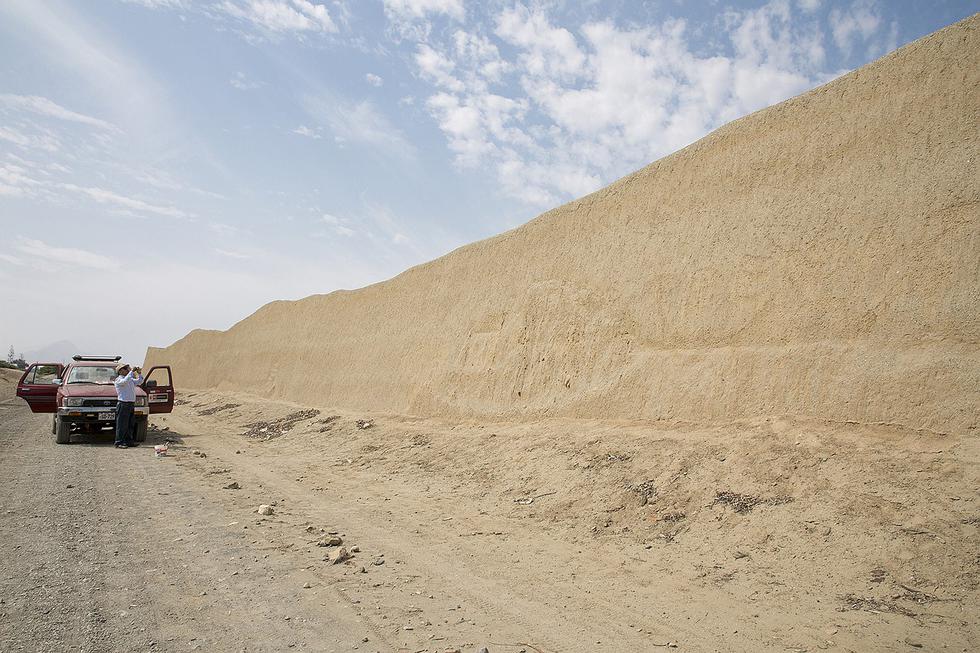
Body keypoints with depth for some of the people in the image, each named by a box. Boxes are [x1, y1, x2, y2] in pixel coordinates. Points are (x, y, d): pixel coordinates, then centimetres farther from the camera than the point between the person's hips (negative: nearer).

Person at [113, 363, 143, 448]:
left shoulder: (130, 379, 18)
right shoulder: (118, 380, -6)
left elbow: (139, 381, 26)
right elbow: (125, 381, -26)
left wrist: (139, 373, 10)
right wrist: (131, 372, -22)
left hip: (131, 404, 8)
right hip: (123, 404, -8)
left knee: (130, 425, 11)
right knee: (122, 425, -7)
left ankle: (129, 441, 18)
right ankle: (119, 443, -4)